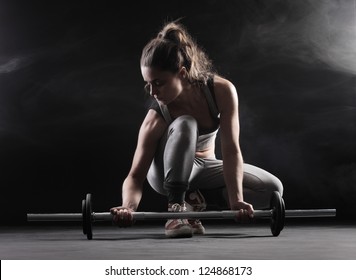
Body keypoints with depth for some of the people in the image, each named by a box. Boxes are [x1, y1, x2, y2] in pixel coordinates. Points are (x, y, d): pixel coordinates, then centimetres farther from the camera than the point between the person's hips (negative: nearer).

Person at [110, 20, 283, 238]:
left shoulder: (222, 91, -28)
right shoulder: (156, 119, -30)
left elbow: (231, 150, -30)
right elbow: (136, 175, -30)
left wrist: (236, 201, -41)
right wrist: (129, 207, -51)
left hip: (203, 167, 4)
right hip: (168, 171, -3)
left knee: (273, 189, -14)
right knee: (184, 125, -37)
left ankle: (193, 199, -6)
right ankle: (176, 204, -27)